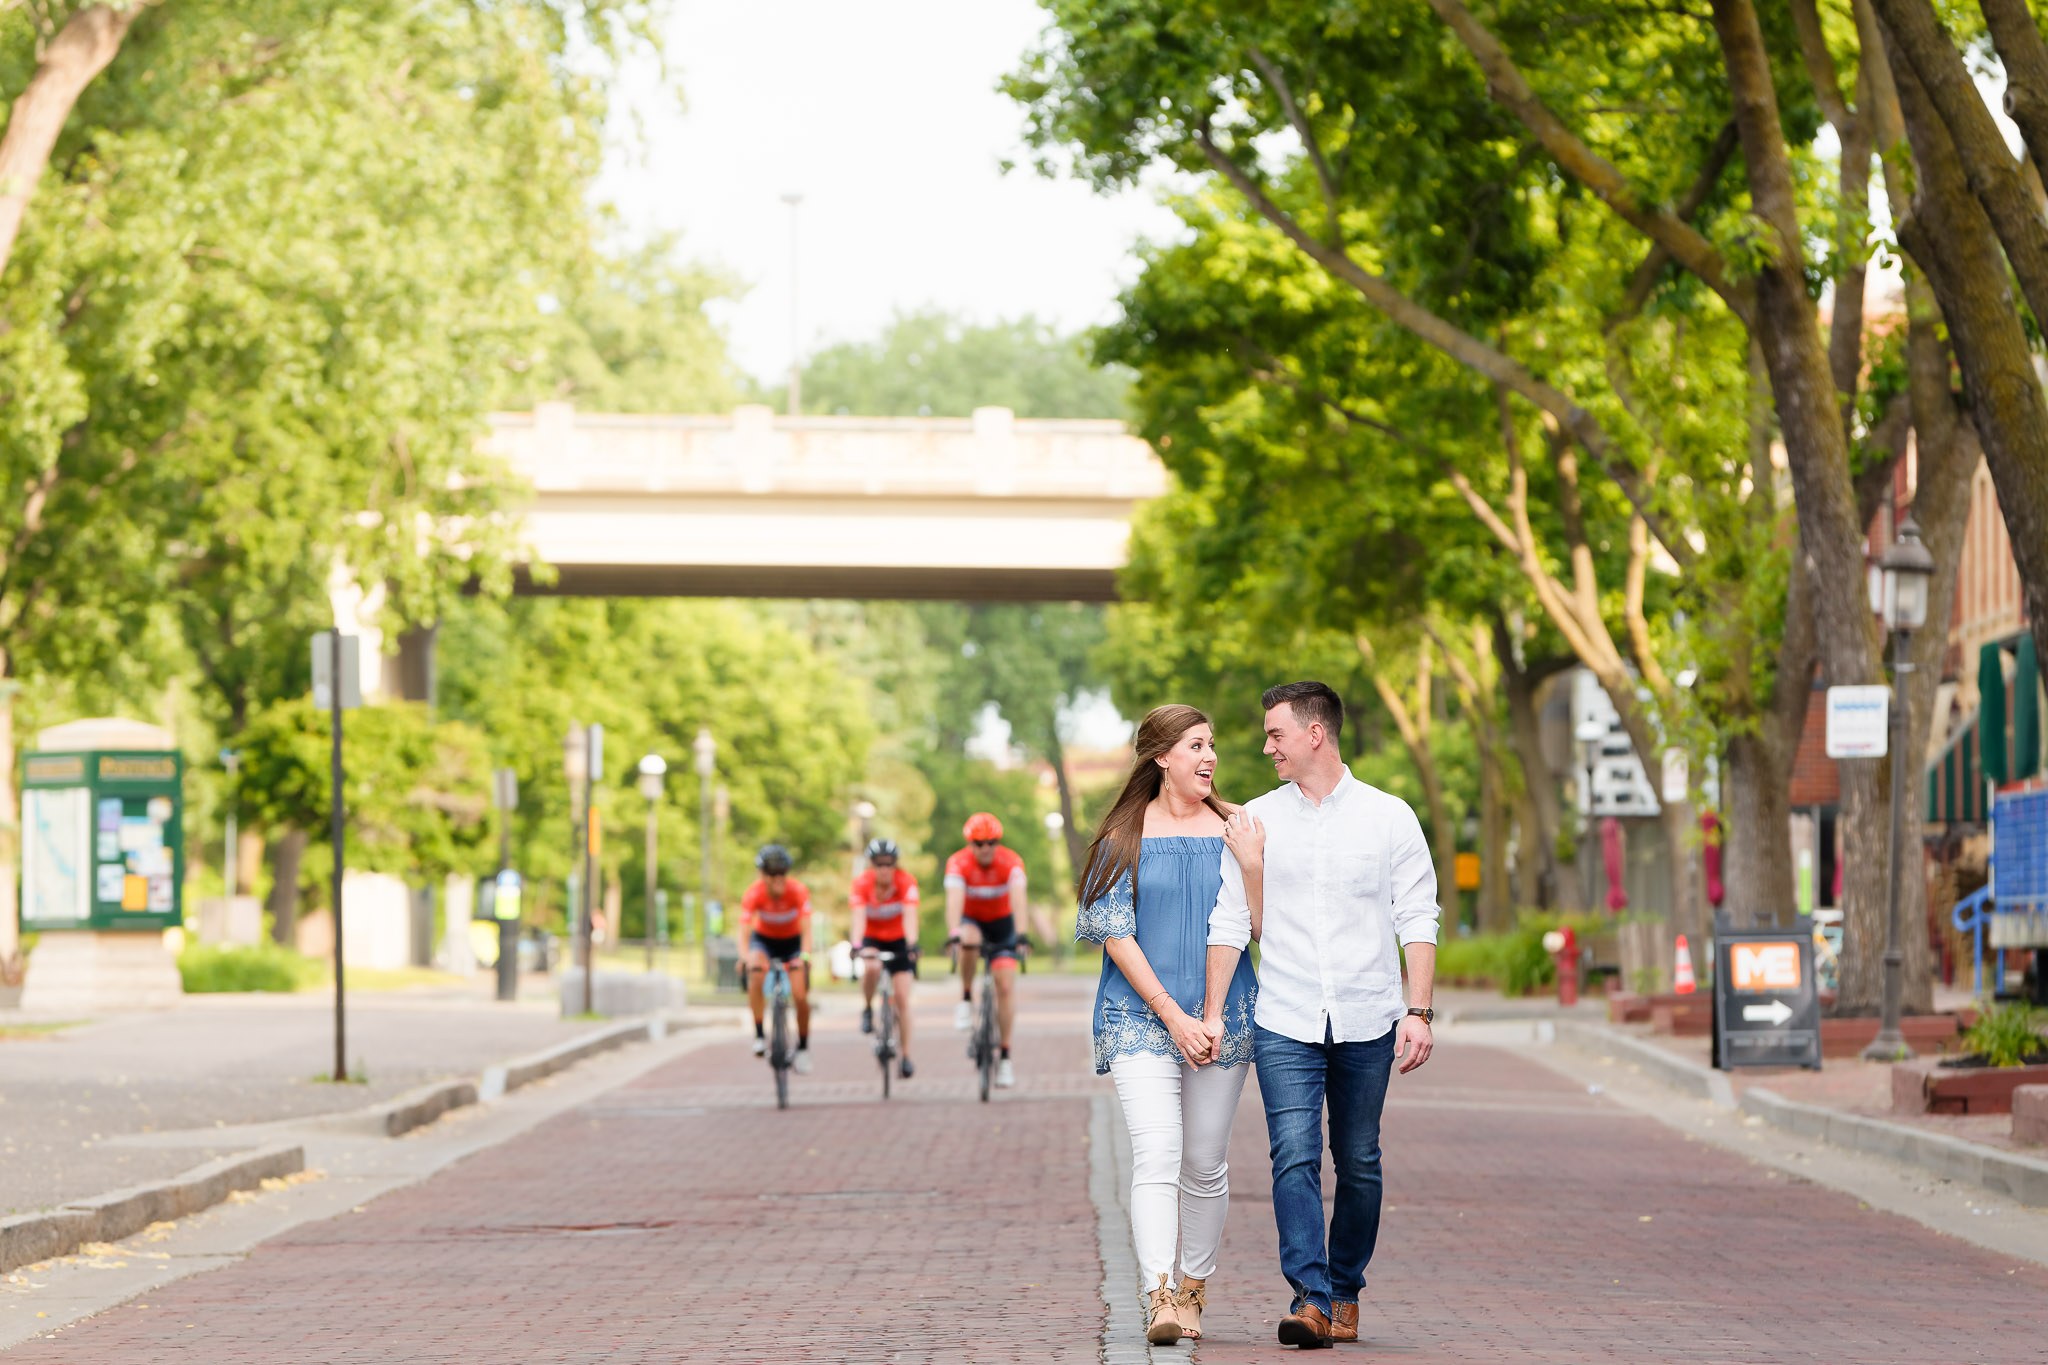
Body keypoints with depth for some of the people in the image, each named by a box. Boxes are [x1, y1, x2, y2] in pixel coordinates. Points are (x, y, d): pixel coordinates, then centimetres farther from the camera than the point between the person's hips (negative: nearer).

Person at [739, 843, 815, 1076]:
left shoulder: (798, 891, -28)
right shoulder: (754, 894, -28)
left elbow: (806, 929, -34)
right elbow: (744, 932, -35)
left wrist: (805, 956, -51)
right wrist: (744, 957, -53)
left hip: (792, 941, 1)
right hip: (763, 939, 0)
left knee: (800, 996, -10)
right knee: (756, 972, -33)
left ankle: (803, 1048, 14)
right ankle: (759, 1035, -24)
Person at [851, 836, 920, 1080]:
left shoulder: (906, 882, -23)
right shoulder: (862, 883, -22)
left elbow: (910, 916, -34)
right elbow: (859, 917, -33)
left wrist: (912, 945, -50)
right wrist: (857, 946, -50)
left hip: (897, 940, 1)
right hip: (871, 938, -1)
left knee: (902, 998, -7)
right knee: (872, 968, -35)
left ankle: (905, 1056, 2)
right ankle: (867, 1010, -7)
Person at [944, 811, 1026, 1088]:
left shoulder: (1011, 862, -23)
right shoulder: (958, 863, -23)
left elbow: (1018, 898, -36)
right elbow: (954, 899, -37)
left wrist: (1021, 933, -50)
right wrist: (953, 933, -52)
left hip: (1001, 923, 1)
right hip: (971, 920, -1)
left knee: (1006, 985, -11)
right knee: (969, 941, -37)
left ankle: (1004, 1056, -4)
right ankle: (966, 999, -15)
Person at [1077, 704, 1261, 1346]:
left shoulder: (1232, 830, 7)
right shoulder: (1124, 838, 3)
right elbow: (1116, 933, -2)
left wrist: (1214, 1016, -11)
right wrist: (1172, 1015, -10)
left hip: (1219, 1019, 2)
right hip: (1141, 1016, -2)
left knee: (1204, 1163, 6)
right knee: (1156, 1156, -15)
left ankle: (1191, 1291, 20)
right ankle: (1160, 1299, -24)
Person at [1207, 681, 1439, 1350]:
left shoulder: (1389, 817, 4)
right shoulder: (1256, 820, 8)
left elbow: (1417, 921, 2)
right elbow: (1230, 923, 8)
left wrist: (1419, 1011, -7)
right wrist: (1212, 1013, 1)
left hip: (1367, 1020, 0)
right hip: (1285, 1022, 0)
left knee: (1358, 1163, 6)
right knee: (1295, 1156, -13)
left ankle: (1345, 1293, 19)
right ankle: (1309, 1299, -20)